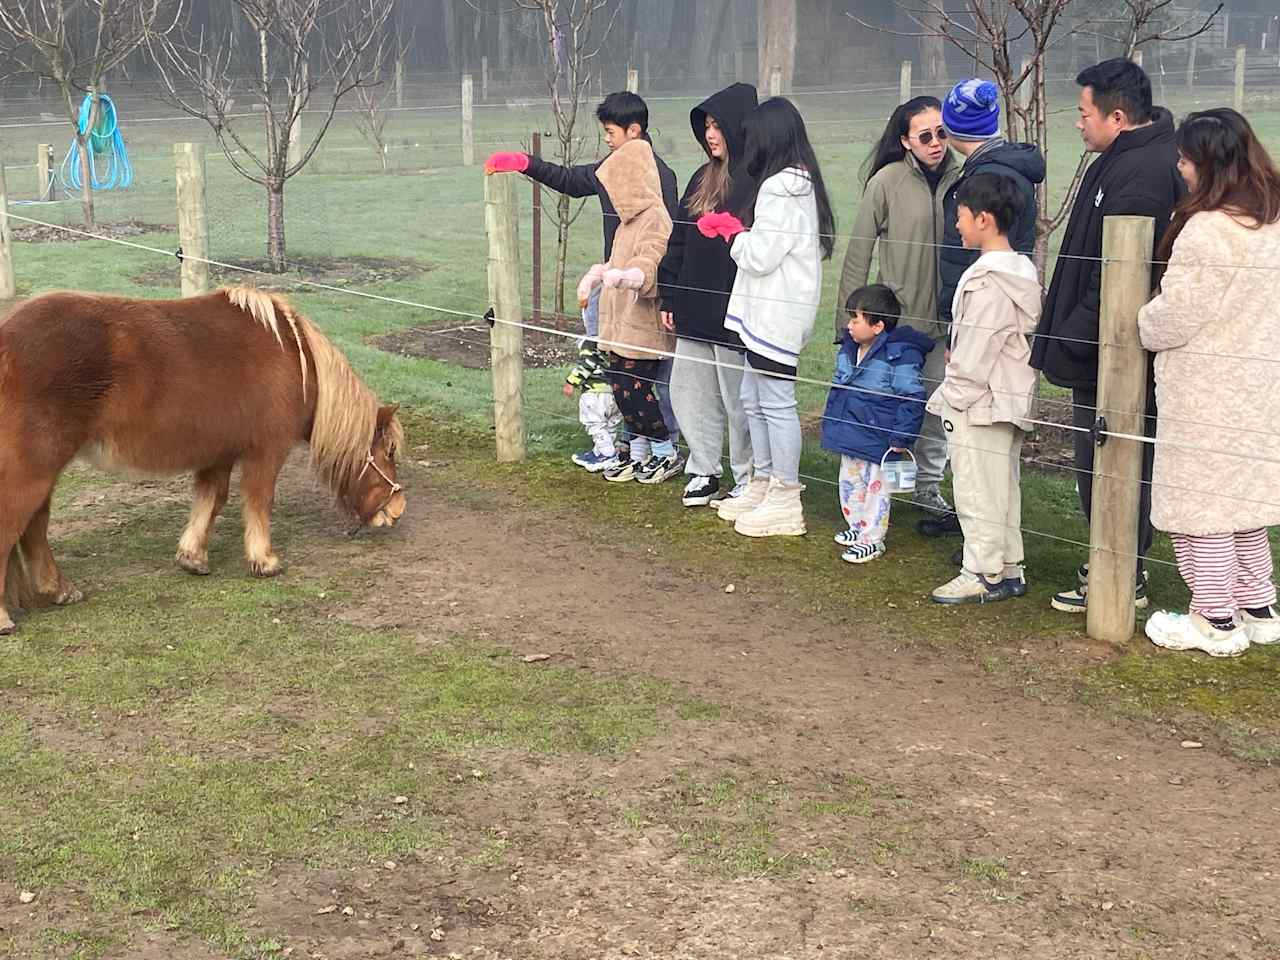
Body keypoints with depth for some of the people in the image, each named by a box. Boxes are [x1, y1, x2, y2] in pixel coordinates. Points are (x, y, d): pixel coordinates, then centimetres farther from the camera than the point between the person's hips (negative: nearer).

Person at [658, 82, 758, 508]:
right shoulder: (704, 179, 12)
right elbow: (679, 241, 15)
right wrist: (669, 297, 12)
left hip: (736, 312, -8)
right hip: (696, 310, 8)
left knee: (739, 399, 2)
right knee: (688, 393, 11)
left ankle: (748, 481, 15)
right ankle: (704, 471, 24)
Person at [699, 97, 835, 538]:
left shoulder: (780, 187, -17)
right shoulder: (799, 182, 15)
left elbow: (760, 256, -18)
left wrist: (731, 229, -1)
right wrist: (734, 228, 11)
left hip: (777, 314, -10)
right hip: (766, 312, 10)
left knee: (776, 402, -4)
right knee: (754, 400, 17)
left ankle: (785, 502, 2)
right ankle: (762, 485, 26)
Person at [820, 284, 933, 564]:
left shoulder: (901, 355, -20)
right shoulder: (848, 348, 5)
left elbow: (911, 398, -17)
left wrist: (902, 437, -18)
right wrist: (831, 422, 21)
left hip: (878, 437, -8)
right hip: (850, 433, 8)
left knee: (875, 487, 3)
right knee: (849, 483, 18)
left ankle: (872, 540, 15)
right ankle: (857, 527, 36)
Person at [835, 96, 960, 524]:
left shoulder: (959, 180, 0)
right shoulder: (887, 181, -8)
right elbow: (858, 254, -4)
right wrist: (848, 319, -5)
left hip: (945, 319, 3)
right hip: (896, 316, -3)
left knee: (938, 406, 10)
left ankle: (928, 487, 25)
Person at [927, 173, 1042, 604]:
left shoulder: (985, 281, -20)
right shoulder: (1022, 272, 9)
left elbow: (974, 356, -20)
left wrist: (949, 397, -11)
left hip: (979, 404, -10)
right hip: (1011, 402, 10)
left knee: (977, 491, -1)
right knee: (1004, 488, 16)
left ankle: (984, 574, 6)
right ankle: (1009, 569, 23)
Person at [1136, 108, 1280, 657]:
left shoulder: (1209, 229, -21)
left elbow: (1176, 315, -19)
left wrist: (1137, 326, 1)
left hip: (1208, 391, -9)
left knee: (1199, 501, 3)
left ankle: (1216, 622, 10)